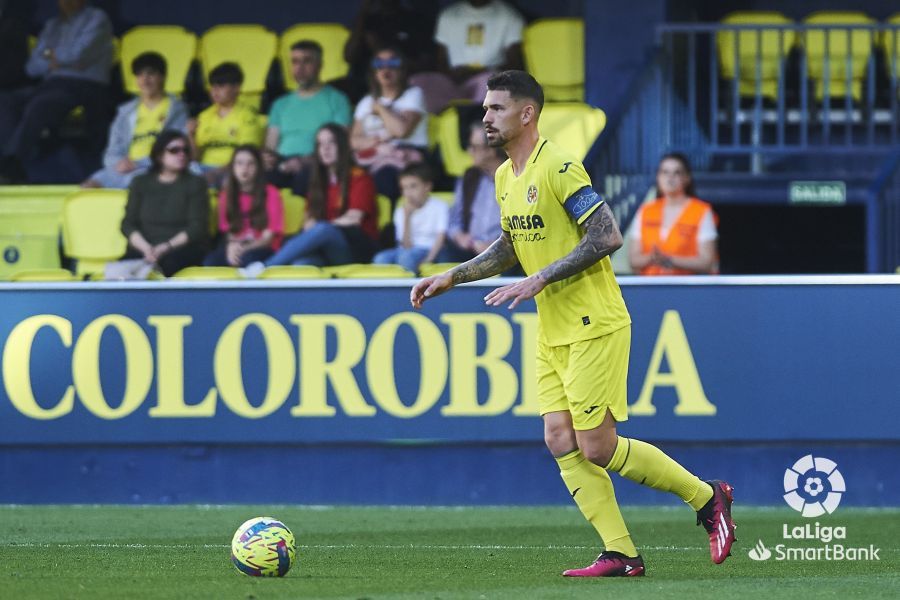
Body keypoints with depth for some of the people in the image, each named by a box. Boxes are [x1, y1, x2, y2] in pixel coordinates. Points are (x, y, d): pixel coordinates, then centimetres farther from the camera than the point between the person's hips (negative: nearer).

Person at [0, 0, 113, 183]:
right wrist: (52, 63, -2)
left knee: (38, 106, -36)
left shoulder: (96, 19, 7)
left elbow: (78, 55, -8)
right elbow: (32, 66, 17)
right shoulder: (52, 26, 27)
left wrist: (52, 56, 8)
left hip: (85, 87, -7)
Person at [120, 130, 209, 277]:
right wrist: (146, 248, -12)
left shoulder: (195, 183, 9)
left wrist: (167, 247, -15)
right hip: (143, 249, 2)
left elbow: (197, 228, -1)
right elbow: (128, 225, 8)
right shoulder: (140, 183, 16)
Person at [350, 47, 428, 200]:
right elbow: (355, 141, 13)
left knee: (384, 175, -40)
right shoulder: (367, 102, 26)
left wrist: (380, 108, 6)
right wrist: (375, 141, -8)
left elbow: (402, 130, -8)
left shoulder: (412, 95, 11)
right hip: (372, 158, 4)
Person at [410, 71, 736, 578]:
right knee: (561, 441, -1)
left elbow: (607, 236, -22)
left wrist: (540, 279, -23)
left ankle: (708, 498, 7)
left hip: (594, 327, -9)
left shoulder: (559, 167, -16)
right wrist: (452, 277, 17)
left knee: (597, 448, -9)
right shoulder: (505, 176, 12)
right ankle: (621, 555, 2)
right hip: (552, 334, 9)